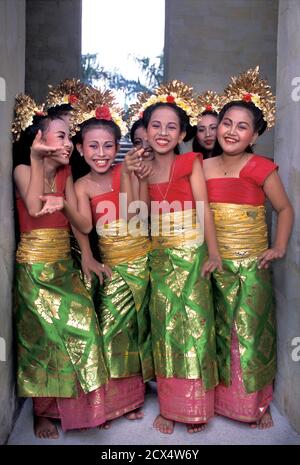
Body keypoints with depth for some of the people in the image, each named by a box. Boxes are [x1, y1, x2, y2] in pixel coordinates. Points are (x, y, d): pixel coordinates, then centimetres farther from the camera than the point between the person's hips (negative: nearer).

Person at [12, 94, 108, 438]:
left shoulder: (65, 174, 6)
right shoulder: (23, 170, -7)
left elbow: (85, 225, -1)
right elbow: (34, 208, -28)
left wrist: (63, 203, -18)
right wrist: (36, 158, -24)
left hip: (63, 265, 4)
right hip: (34, 266, -4)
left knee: (80, 325, -1)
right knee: (44, 336, 2)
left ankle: (75, 405, 18)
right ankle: (43, 411, 22)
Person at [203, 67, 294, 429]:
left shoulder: (260, 168, -8)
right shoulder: (203, 168, 3)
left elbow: (284, 209, 3)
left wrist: (279, 249, -4)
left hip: (251, 266, -3)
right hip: (214, 264, 4)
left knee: (250, 333, 4)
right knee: (219, 332, 14)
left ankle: (257, 403, 25)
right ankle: (222, 396, 33)